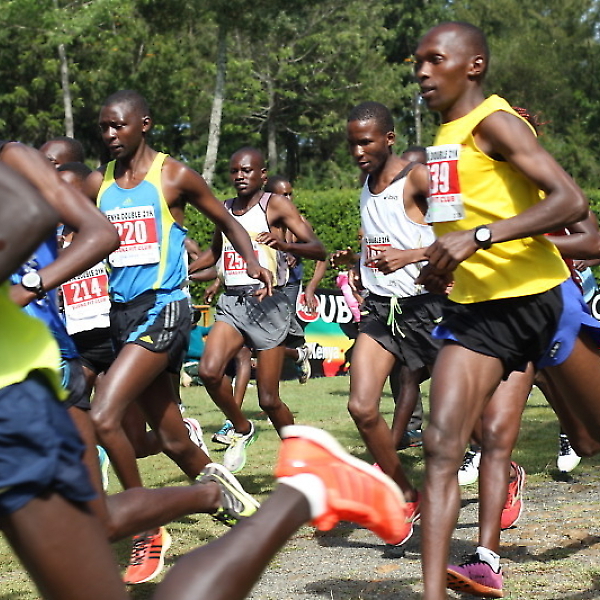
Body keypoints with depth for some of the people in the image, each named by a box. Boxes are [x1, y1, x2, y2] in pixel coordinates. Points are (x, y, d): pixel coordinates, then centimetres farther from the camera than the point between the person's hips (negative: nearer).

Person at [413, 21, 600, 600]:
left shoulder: (493, 123, -11)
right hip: (474, 310, 7)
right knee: (441, 444, -10)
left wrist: (478, 238, -30)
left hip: (540, 300, -7)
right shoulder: (444, 140, 15)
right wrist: (442, 263, 14)